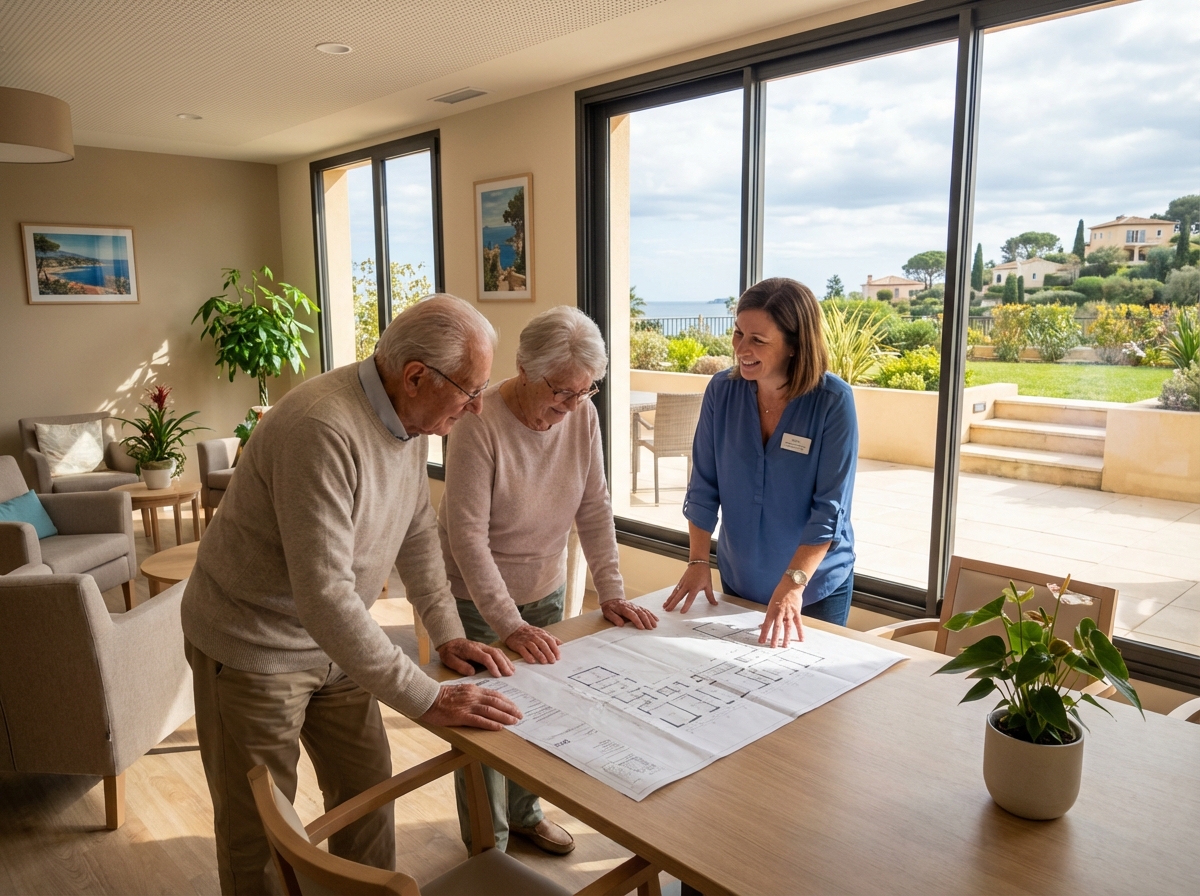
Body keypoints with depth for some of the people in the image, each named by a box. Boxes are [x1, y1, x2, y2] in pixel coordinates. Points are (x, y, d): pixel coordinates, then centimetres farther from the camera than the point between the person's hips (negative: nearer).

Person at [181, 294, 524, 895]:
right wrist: (425, 699, -32)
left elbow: (418, 533, 7)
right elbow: (324, 596, -36)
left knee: (368, 792, 16)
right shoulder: (322, 429, -33)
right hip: (255, 648, -7)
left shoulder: (407, 418, -5)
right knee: (259, 831, 10)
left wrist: (447, 635, 0)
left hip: (333, 641, 8)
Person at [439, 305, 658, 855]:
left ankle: (523, 813, 42)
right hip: (478, 599, -5)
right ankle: (488, 846, 31)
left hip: (546, 590, 5)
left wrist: (611, 593, -10)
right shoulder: (480, 424, -25)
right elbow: (468, 536, -26)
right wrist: (509, 624, -30)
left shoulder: (582, 416, -8)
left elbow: (594, 511, -3)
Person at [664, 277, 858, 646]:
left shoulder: (833, 401, -21)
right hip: (738, 581, 3)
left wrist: (792, 585, -25)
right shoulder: (722, 389, -11)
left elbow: (830, 509, -21)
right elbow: (704, 487, -5)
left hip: (817, 587, -3)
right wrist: (697, 561, -8)